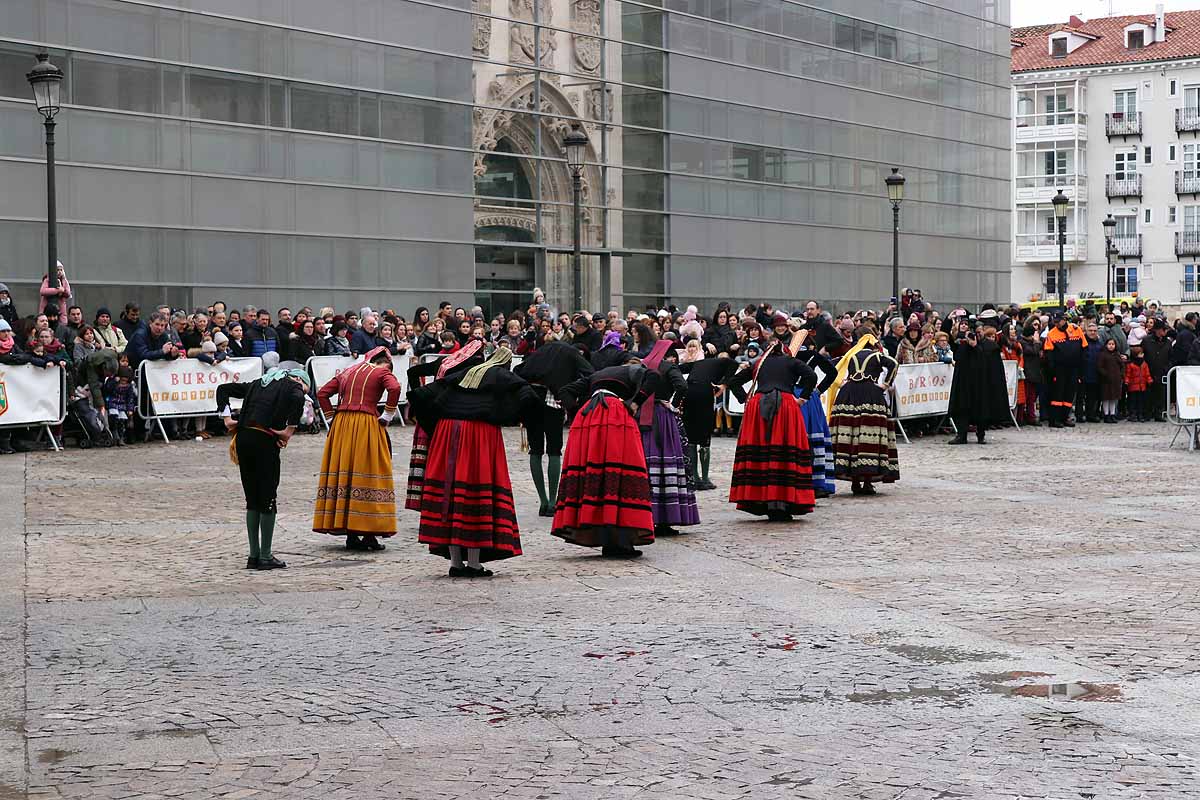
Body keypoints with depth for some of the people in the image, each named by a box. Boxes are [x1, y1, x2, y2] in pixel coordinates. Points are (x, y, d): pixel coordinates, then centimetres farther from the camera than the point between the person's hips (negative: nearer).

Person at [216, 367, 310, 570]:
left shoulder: (258, 383, 25)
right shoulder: (293, 386, 6)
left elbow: (223, 389, 23)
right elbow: (297, 400, -19)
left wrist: (227, 417, 14)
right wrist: (290, 430, -13)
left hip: (242, 438, 6)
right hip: (266, 441, -6)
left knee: (252, 499, 14)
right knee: (268, 500, 3)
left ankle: (254, 555, 16)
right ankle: (265, 557, 6)